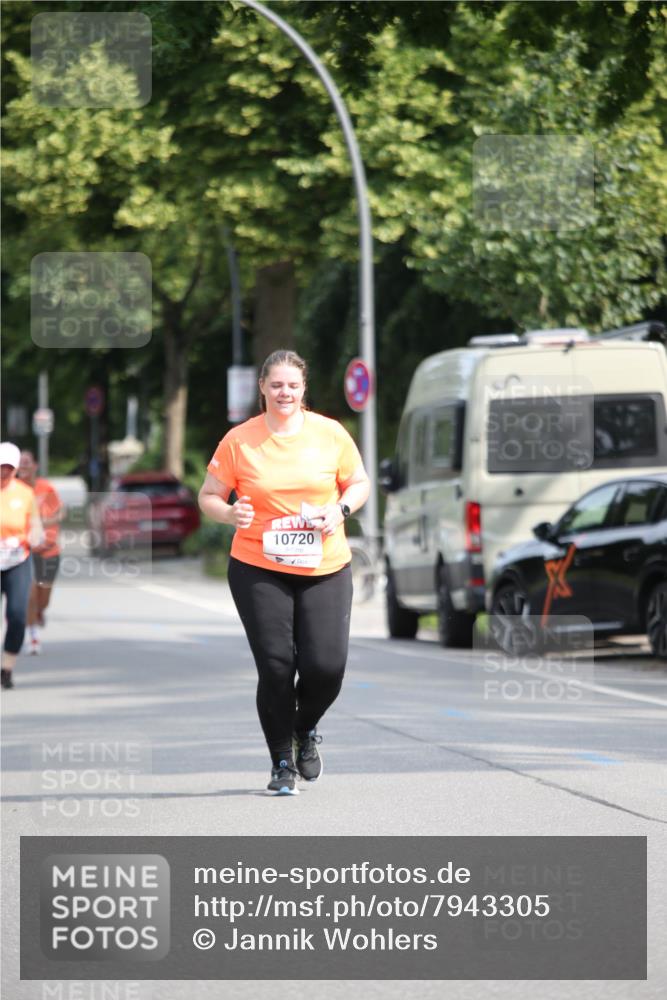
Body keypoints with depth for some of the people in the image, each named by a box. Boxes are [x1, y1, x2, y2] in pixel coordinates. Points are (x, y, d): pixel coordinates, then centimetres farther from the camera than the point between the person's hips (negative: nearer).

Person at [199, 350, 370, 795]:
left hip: (325, 569, 1)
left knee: (326, 665, -8)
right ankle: (283, 763, 13)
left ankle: (306, 730, 26)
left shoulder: (330, 433, 1)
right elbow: (208, 496, 6)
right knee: (275, 666, -6)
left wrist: (340, 510, -7)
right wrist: (231, 513, -16)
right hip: (258, 569, -1)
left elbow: (360, 483, 13)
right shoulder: (239, 440, -2)